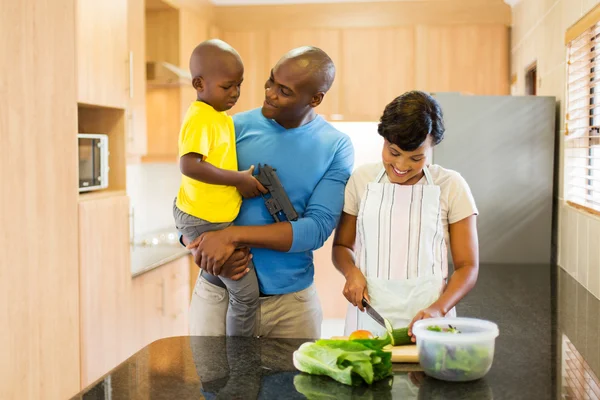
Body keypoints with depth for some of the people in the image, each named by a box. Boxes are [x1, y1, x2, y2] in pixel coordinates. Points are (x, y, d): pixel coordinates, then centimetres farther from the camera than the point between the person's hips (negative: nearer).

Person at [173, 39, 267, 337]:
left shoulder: (220, 117, 11)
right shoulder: (201, 118, -20)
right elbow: (189, 165, -32)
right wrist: (239, 179, -25)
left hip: (220, 217, 10)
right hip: (204, 221, -10)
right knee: (246, 292, -4)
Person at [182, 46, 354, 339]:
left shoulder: (336, 147, -5)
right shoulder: (235, 128, -3)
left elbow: (318, 228, -14)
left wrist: (233, 235, -23)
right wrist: (203, 248, -21)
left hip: (292, 303, 0)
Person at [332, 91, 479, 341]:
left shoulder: (451, 186, 0)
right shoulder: (362, 179, 4)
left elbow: (467, 266, 1)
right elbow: (341, 245, 14)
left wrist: (438, 309, -16)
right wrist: (351, 271, -7)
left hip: (425, 315, -1)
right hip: (368, 316, 1)